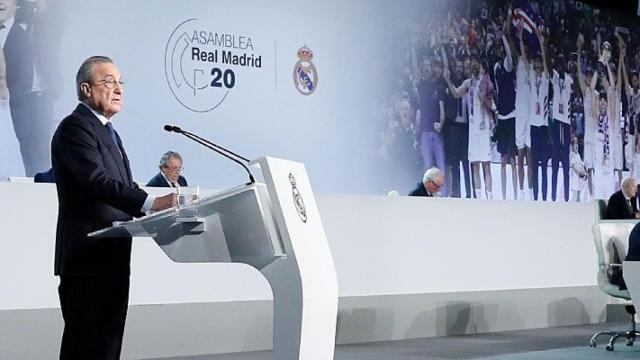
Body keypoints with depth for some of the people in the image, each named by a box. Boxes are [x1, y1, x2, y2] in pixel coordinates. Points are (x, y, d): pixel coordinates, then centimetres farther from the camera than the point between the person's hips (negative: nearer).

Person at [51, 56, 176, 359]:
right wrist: (151, 203, -35)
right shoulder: (75, 127, -11)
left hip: (112, 254, 10)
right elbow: (98, 181, -25)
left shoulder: (106, 130, 21)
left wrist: (161, 211, 3)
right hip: (88, 256, -10)